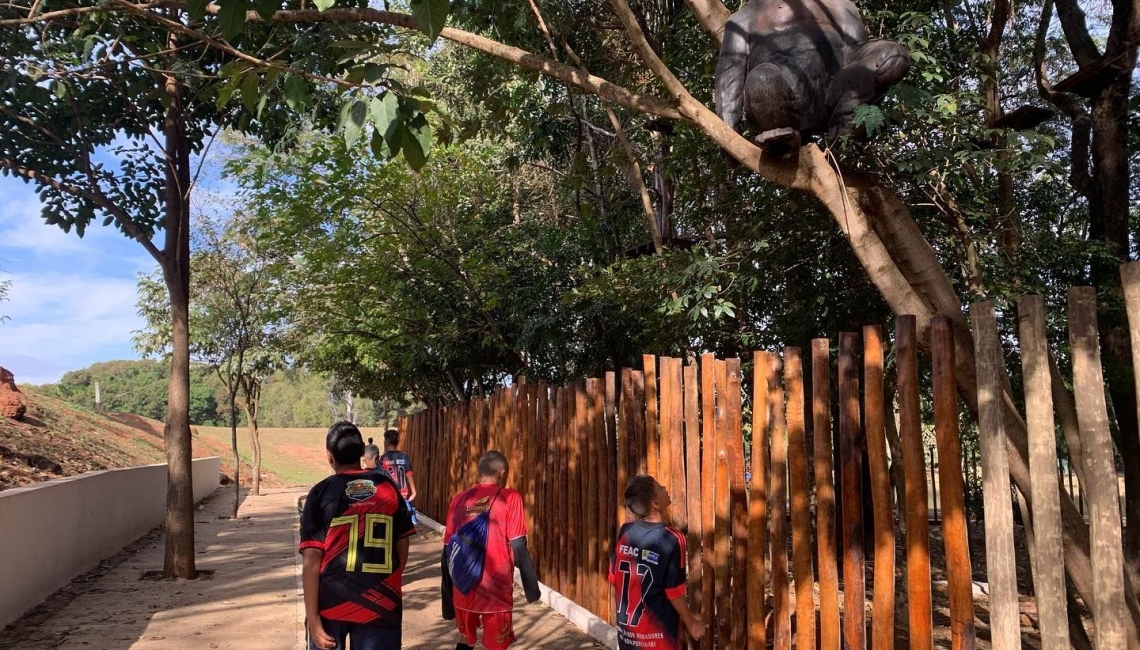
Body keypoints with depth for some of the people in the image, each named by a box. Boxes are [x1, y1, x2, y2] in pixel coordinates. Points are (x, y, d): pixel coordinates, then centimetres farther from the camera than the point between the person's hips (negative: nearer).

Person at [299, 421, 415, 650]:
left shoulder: (321, 493, -7)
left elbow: (311, 560, -11)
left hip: (332, 601, -1)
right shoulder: (389, 487, 0)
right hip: (380, 602, 2)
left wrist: (312, 616, -9)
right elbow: (402, 546, 6)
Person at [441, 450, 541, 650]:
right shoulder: (509, 498, -8)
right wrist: (531, 586, 2)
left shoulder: (459, 500, 3)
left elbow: (448, 552, 6)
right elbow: (517, 547, -10)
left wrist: (448, 599, 15)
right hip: (496, 589, -4)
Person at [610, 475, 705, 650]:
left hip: (626, 628, 5)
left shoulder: (625, 533, -4)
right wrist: (691, 623, -1)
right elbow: (674, 592, -16)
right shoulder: (671, 539, -21)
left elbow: (614, 578, 6)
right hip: (657, 633, -5)